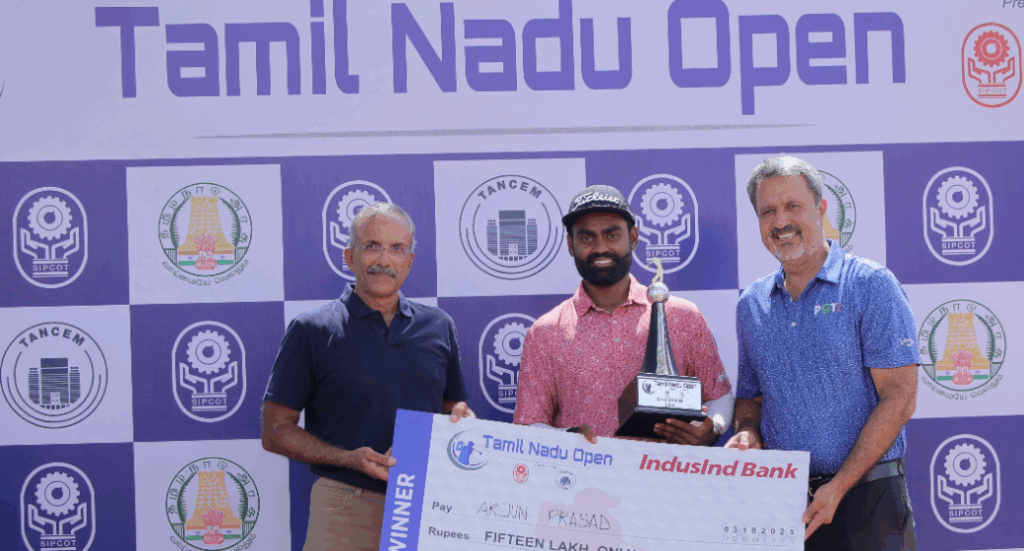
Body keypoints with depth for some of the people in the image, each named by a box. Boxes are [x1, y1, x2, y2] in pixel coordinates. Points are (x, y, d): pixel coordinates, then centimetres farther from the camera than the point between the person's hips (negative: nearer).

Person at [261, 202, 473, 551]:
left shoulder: (439, 328, 10)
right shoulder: (312, 330, -1)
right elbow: (276, 431, -1)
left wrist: (461, 418, -4)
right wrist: (350, 459, -15)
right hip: (346, 509, -3)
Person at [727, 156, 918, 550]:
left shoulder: (872, 285, -4)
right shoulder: (751, 305, 12)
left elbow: (899, 399, -9)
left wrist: (838, 487, -15)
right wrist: (748, 435, -2)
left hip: (864, 498, -4)